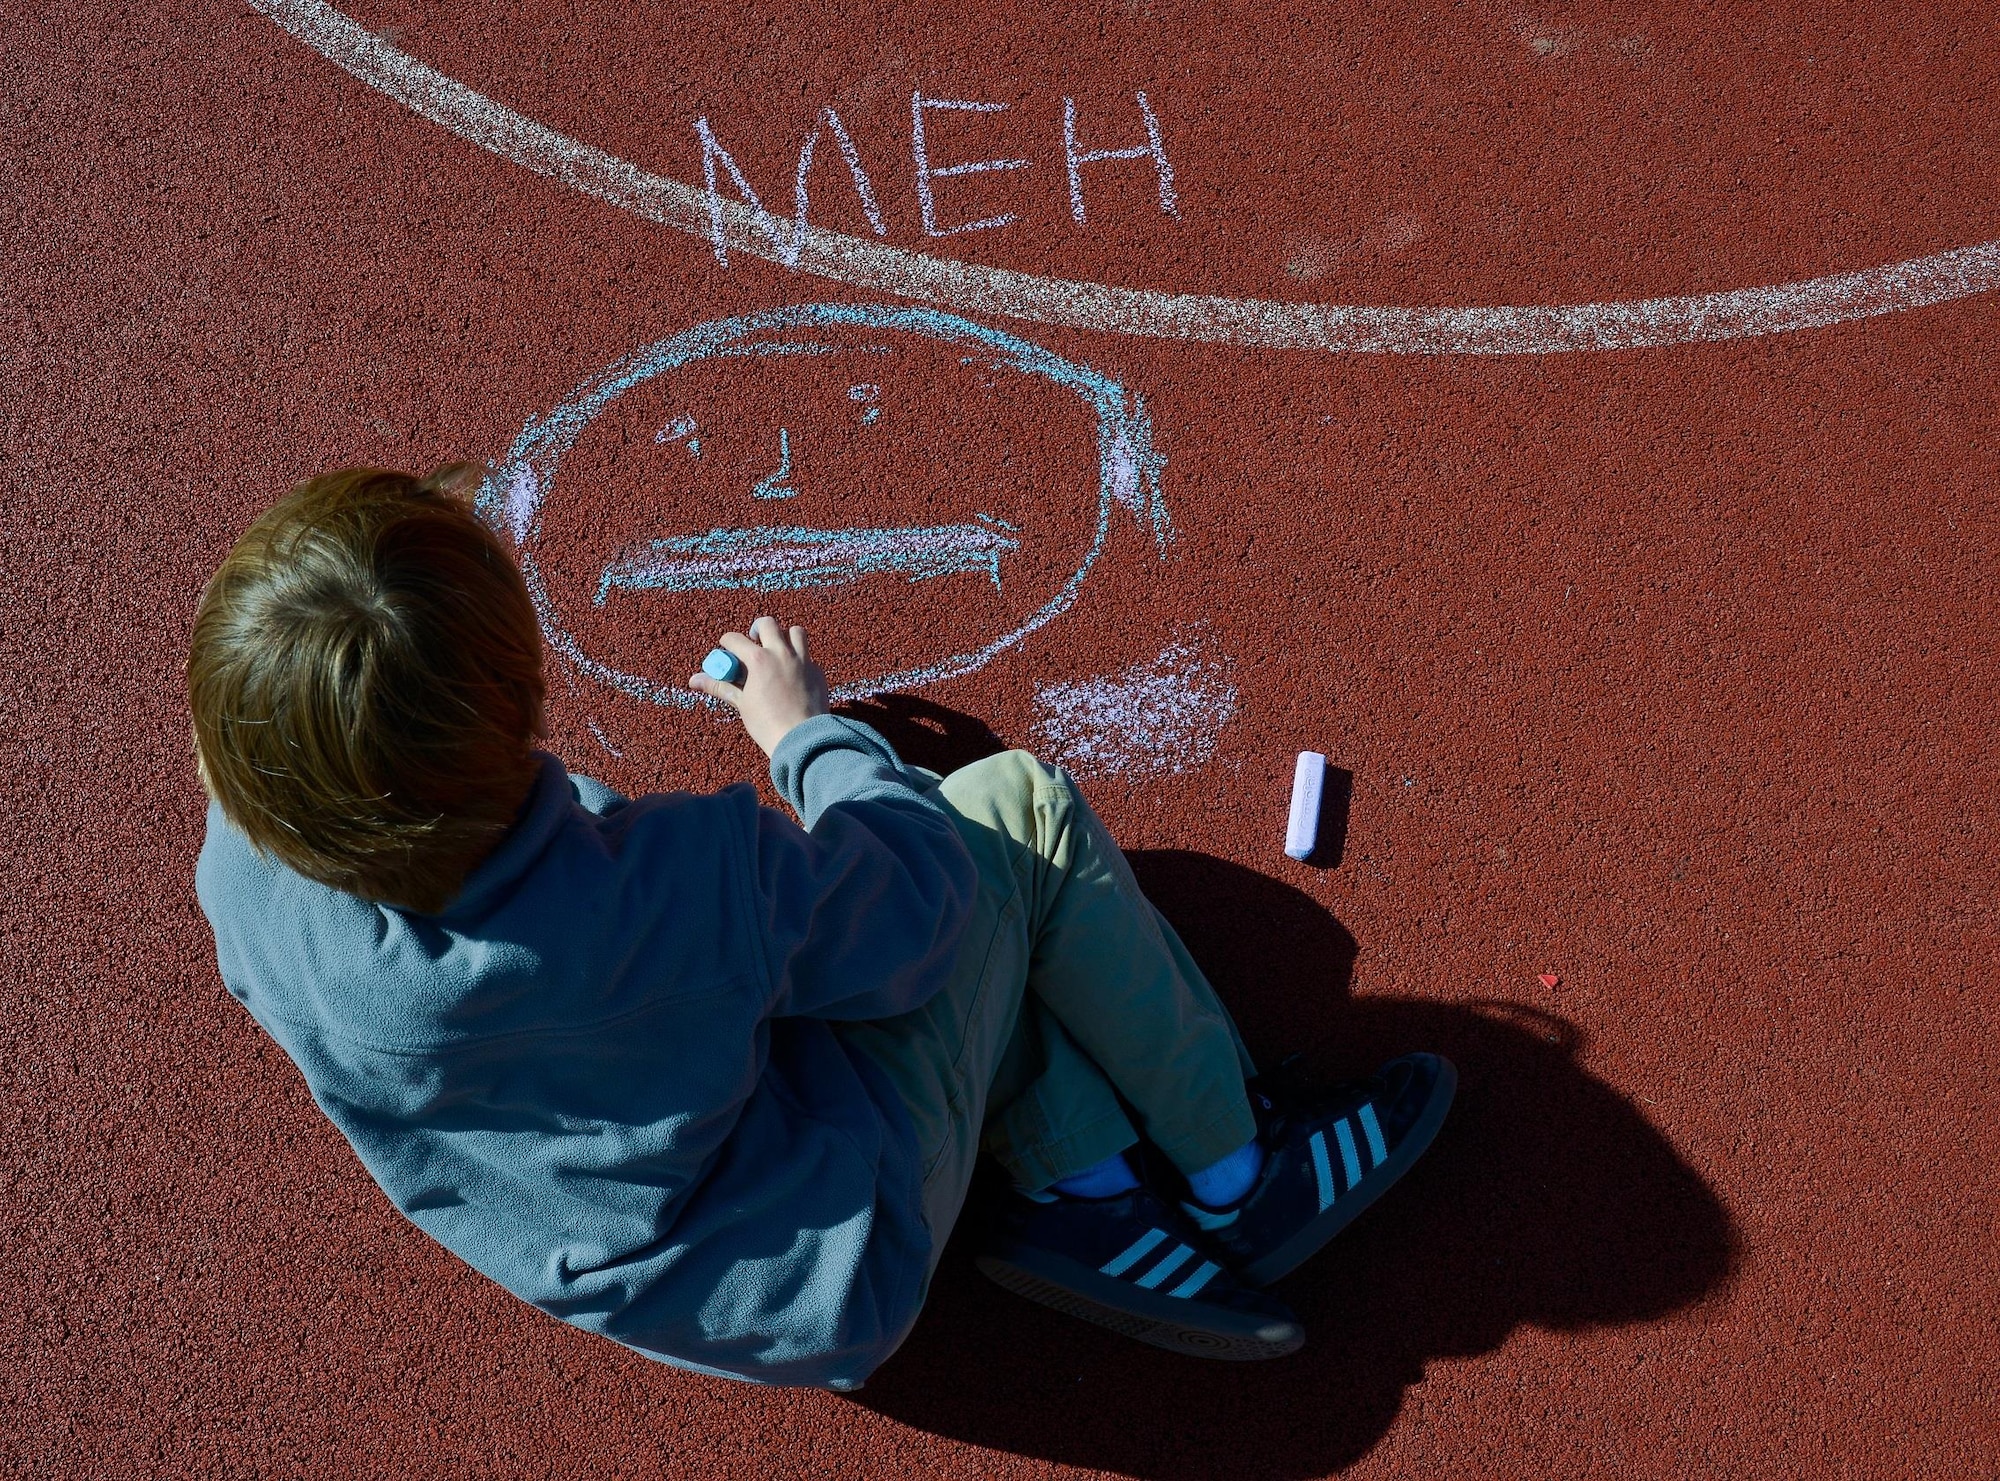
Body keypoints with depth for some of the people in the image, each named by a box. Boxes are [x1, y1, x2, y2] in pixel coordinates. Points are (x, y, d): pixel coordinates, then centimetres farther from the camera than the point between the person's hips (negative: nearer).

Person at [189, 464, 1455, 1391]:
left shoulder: (245, 877, -22)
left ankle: (1093, 1186, 13)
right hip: (830, 1291, -6)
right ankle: (1235, 1172, 16)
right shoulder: (691, 885, -40)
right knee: (1016, 807, -2)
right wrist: (808, 729, -3)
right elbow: (918, 912, -19)